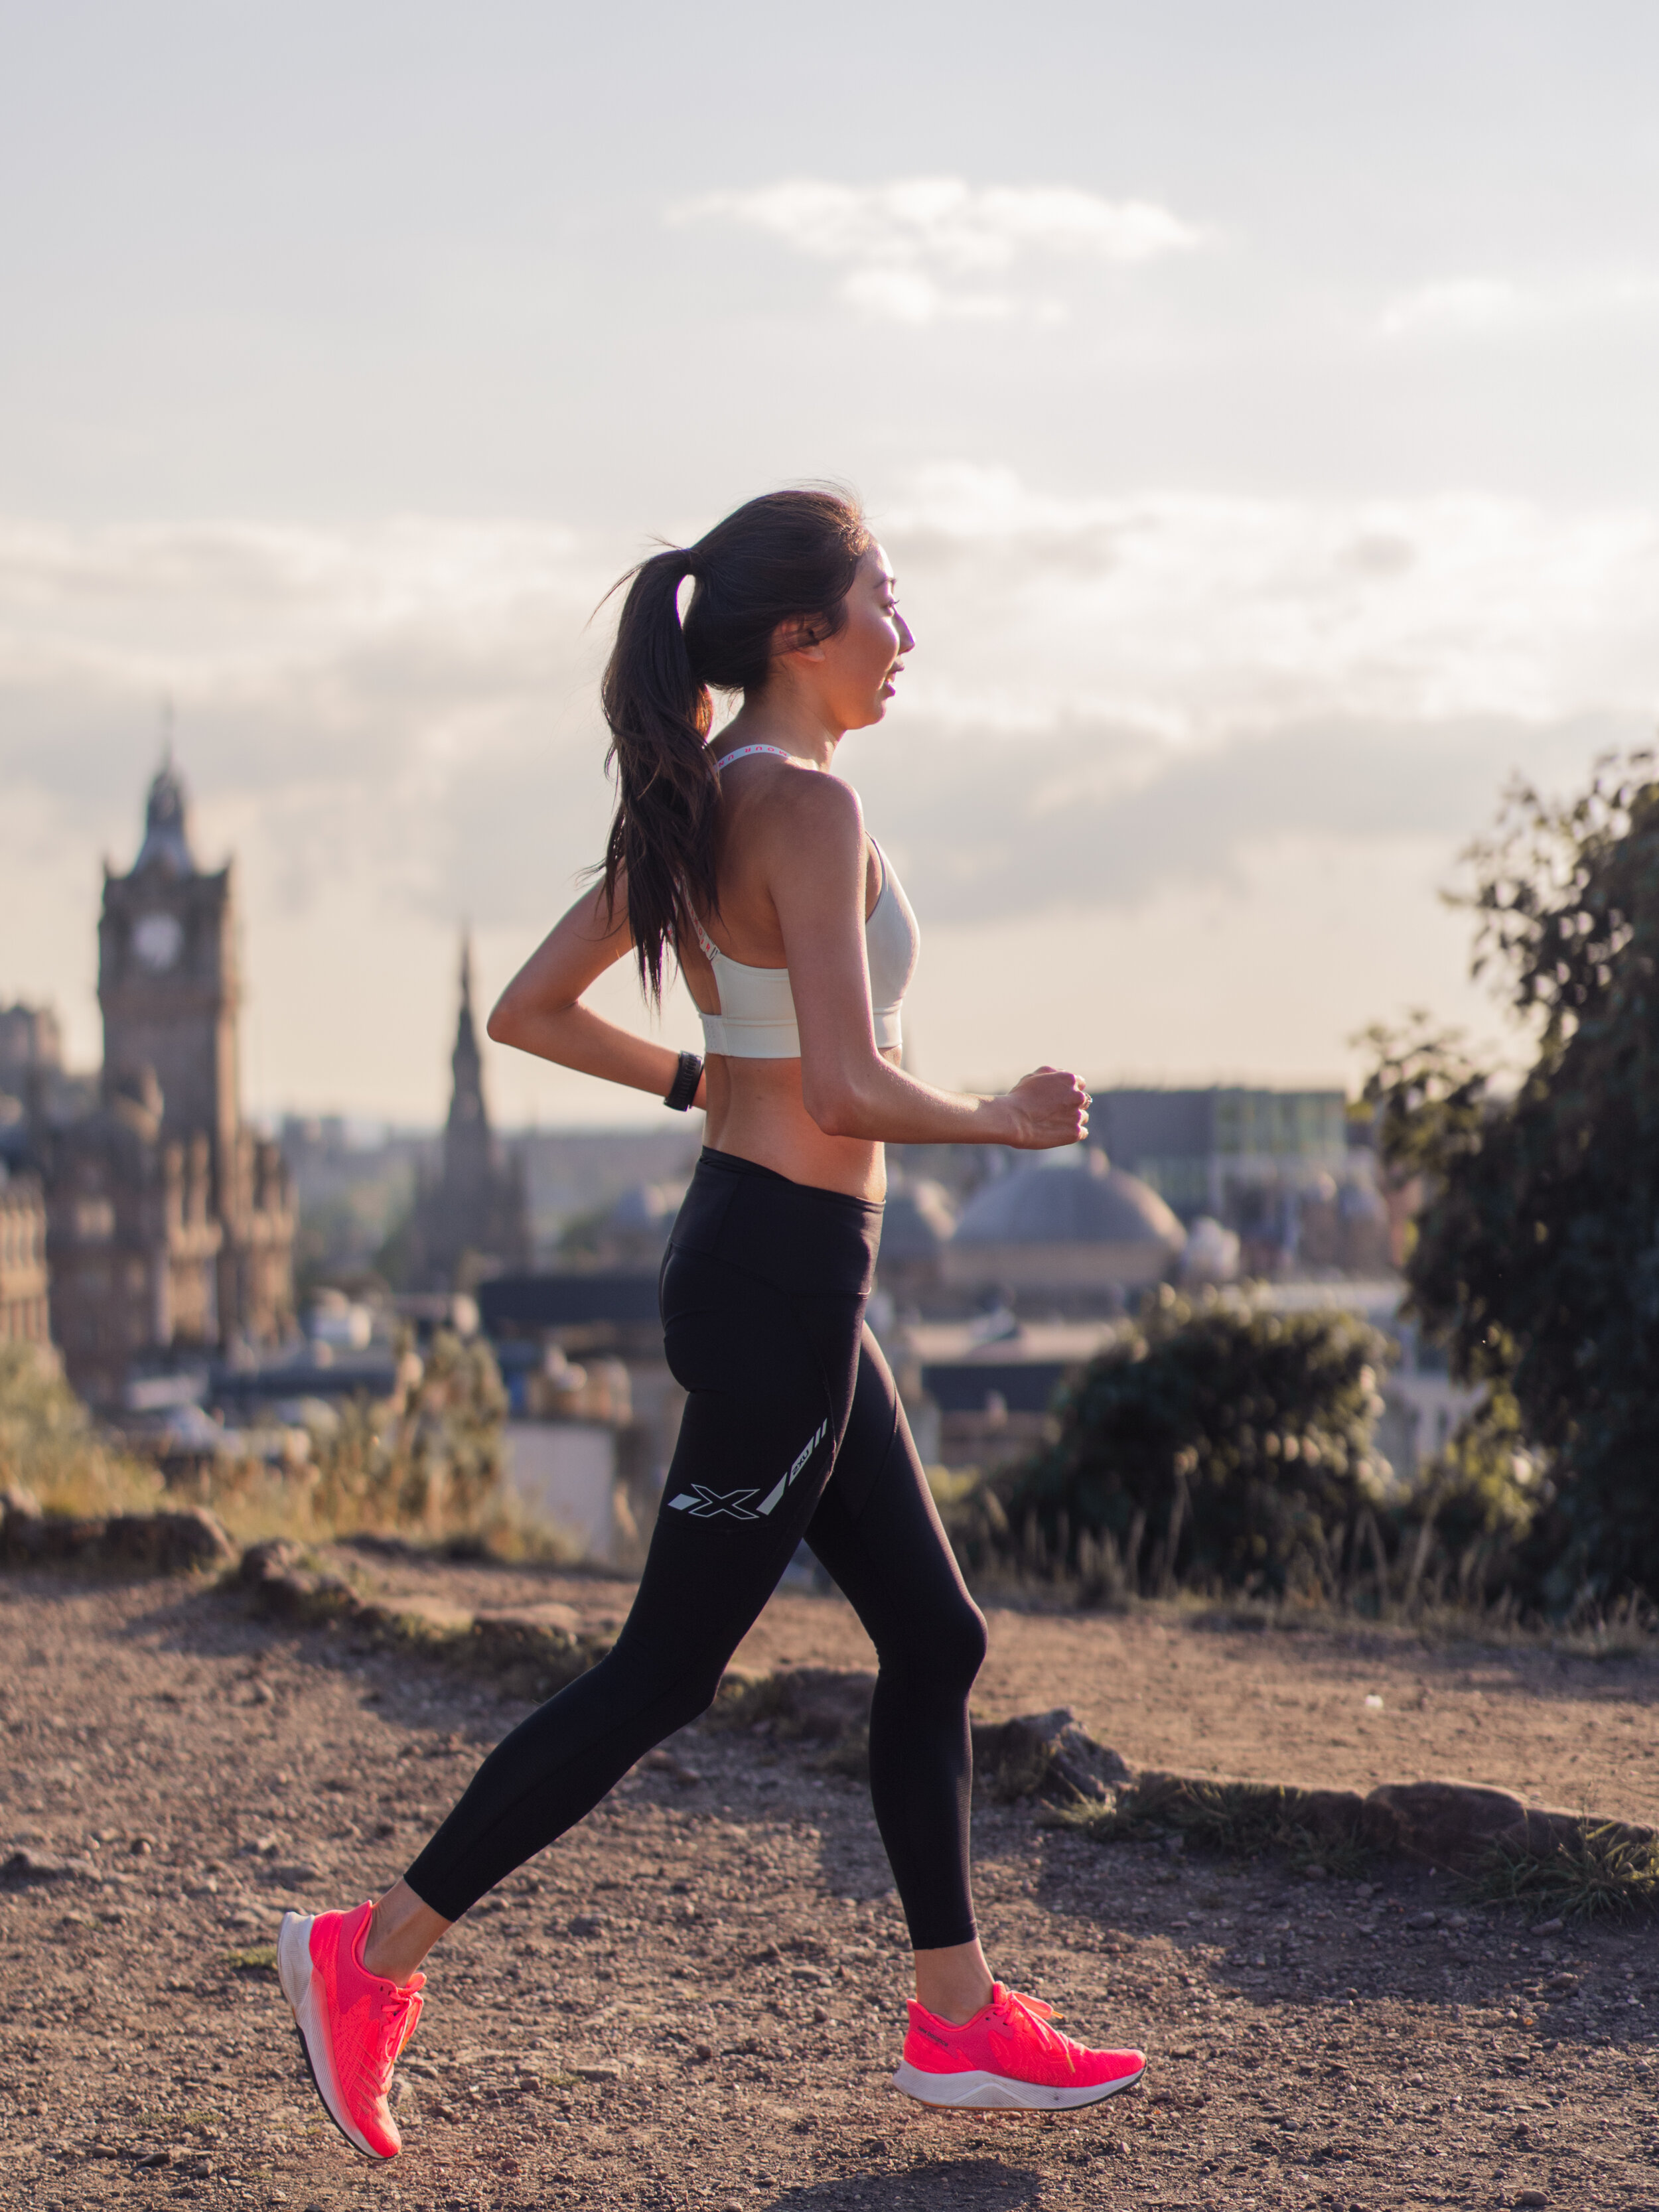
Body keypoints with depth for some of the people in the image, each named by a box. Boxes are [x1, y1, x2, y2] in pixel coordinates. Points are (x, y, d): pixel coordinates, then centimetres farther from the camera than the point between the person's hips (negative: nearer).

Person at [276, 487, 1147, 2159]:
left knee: (933, 1640, 14)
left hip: (754, 1254, 10)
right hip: (783, 1274, -10)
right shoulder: (806, 805, -18)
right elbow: (849, 1091, -26)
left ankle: (957, 2019, 20)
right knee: (666, 1670, 0)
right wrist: (1004, 1122, -9)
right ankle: (375, 1955, 8)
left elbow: (528, 1009, 15)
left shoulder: (697, 802, 10)